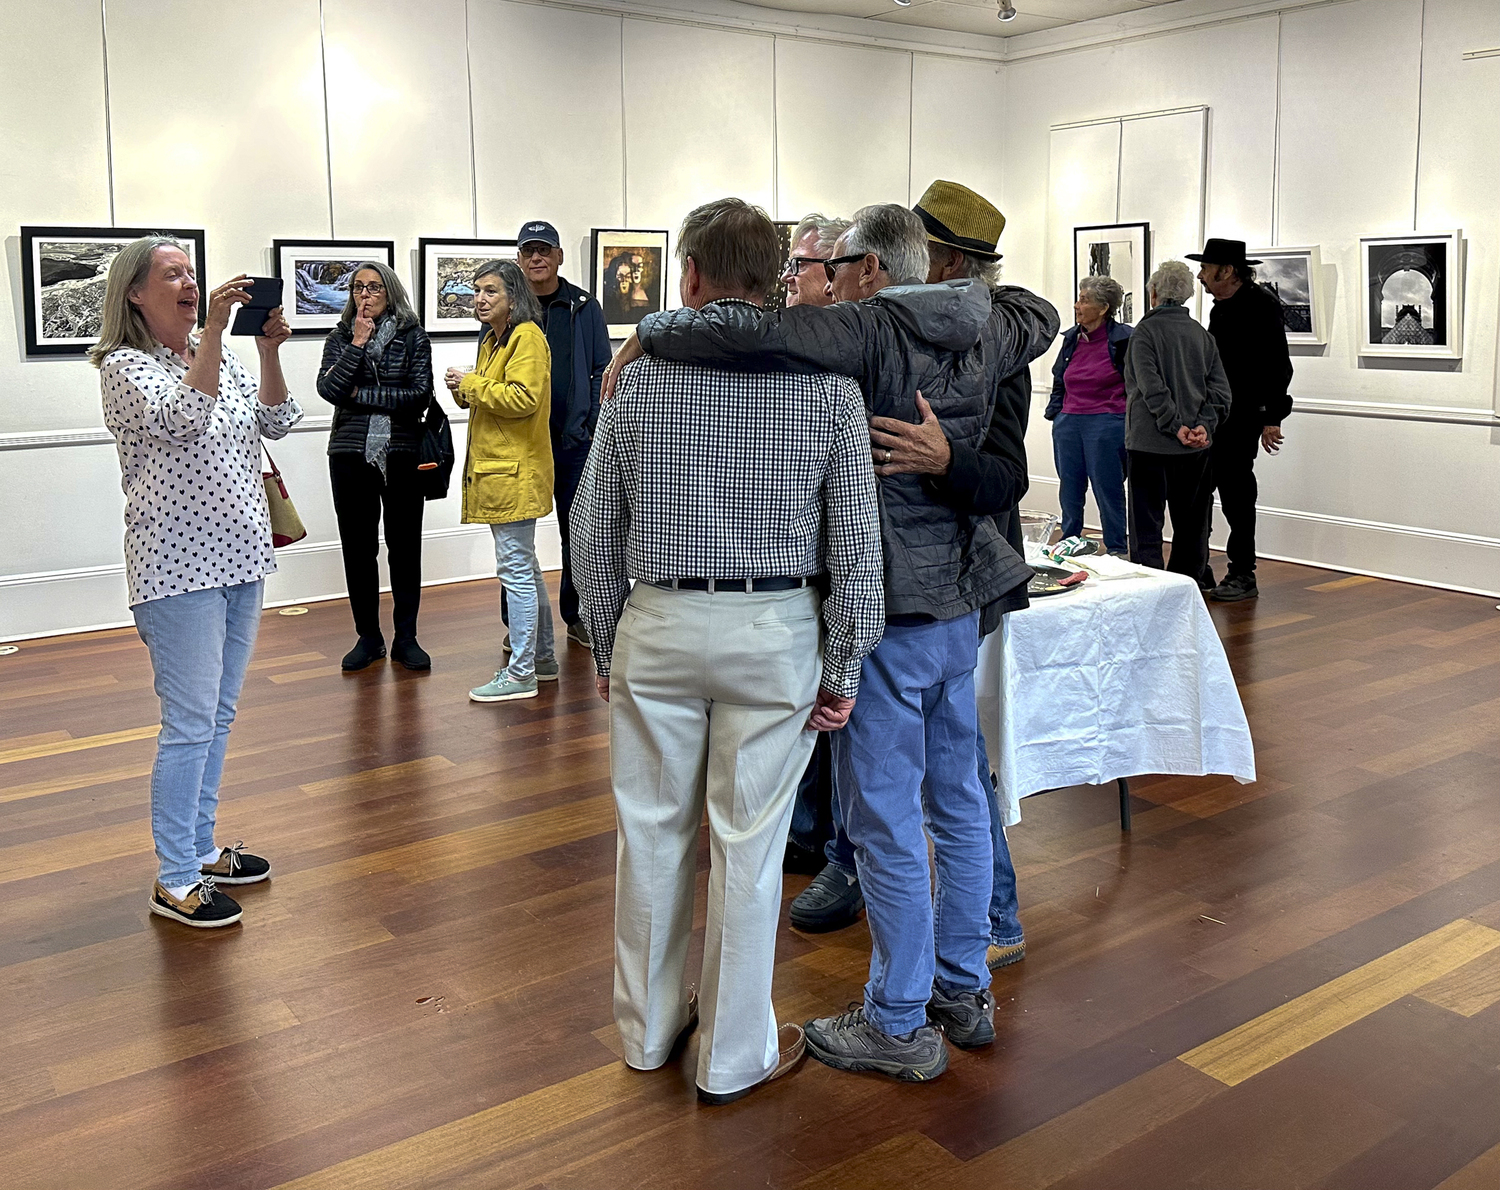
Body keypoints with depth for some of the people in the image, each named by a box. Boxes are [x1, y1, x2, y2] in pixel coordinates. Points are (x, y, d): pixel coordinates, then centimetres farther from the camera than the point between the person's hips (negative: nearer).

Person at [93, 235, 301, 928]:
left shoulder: (220, 357, 13)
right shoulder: (124, 366, -8)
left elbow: (276, 423, 5)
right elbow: (182, 418, -25)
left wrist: (269, 350, -8)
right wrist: (214, 328, -28)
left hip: (239, 558, 8)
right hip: (179, 566, -8)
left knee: (219, 716, 14)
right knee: (191, 725, -5)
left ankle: (200, 847, 28)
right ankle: (175, 882, 5)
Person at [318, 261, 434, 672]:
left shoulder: (413, 337, 3)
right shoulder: (340, 337, 8)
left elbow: (420, 395, -9)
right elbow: (328, 388, -8)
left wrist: (361, 395, -8)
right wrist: (358, 342, -10)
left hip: (402, 454, -1)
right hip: (351, 454, 2)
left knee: (404, 546, 3)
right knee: (357, 547, 5)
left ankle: (406, 637, 13)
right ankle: (368, 637, 17)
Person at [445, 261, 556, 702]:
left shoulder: (528, 338, -12)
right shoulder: (494, 341, 19)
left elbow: (523, 399, -23)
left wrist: (472, 383, -14)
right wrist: (466, 393, 8)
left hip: (515, 473, -11)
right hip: (497, 469, 11)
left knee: (516, 569, -7)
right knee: (524, 567, 16)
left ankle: (521, 674, -2)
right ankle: (542, 658, 26)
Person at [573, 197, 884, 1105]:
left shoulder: (640, 380, -1)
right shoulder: (825, 382, -5)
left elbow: (595, 532, 4)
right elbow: (855, 539, -7)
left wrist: (608, 647, 14)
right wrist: (844, 668, 0)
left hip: (657, 628, 2)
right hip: (775, 631, -1)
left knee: (653, 833, 14)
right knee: (748, 845, 7)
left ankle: (650, 1028, 32)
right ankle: (735, 1054, 21)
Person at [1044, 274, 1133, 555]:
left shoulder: (1124, 338, -7)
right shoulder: (1072, 338, 11)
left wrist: (1128, 415, -1)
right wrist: (1055, 412, 16)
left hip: (1107, 424, -6)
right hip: (1068, 424, 6)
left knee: (1108, 490, 0)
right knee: (1069, 490, 11)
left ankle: (1117, 553, 10)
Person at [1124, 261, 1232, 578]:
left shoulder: (1145, 331, -6)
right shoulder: (1202, 334, 12)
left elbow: (1152, 387, -17)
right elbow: (1220, 389, 4)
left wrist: (1176, 426, -15)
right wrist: (1203, 425, -4)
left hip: (1151, 442, -5)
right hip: (1195, 446, 5)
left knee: (1147, 527, -3)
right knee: (1189, 526, 15)